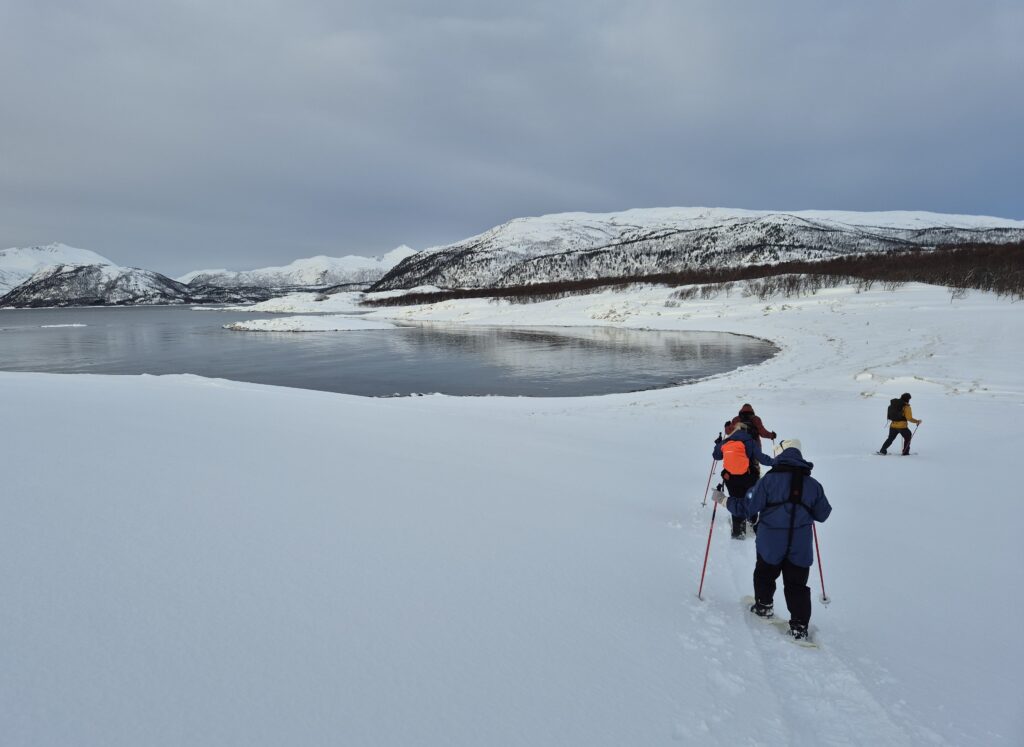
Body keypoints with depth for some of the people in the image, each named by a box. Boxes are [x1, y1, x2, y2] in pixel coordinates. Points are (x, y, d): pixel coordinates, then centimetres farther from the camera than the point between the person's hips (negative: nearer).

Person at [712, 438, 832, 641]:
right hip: (800, 548, 2)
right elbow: (822, 514, 9)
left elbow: (747, 507, -12)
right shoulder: (813, 484, -1)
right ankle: (799, 626, 11)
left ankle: (764, 606, 38)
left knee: (765, 575, 22)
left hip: (770, 545, -2)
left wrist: (724, 500, 1)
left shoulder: (769, 480, -13)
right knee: (797, 585, 12)